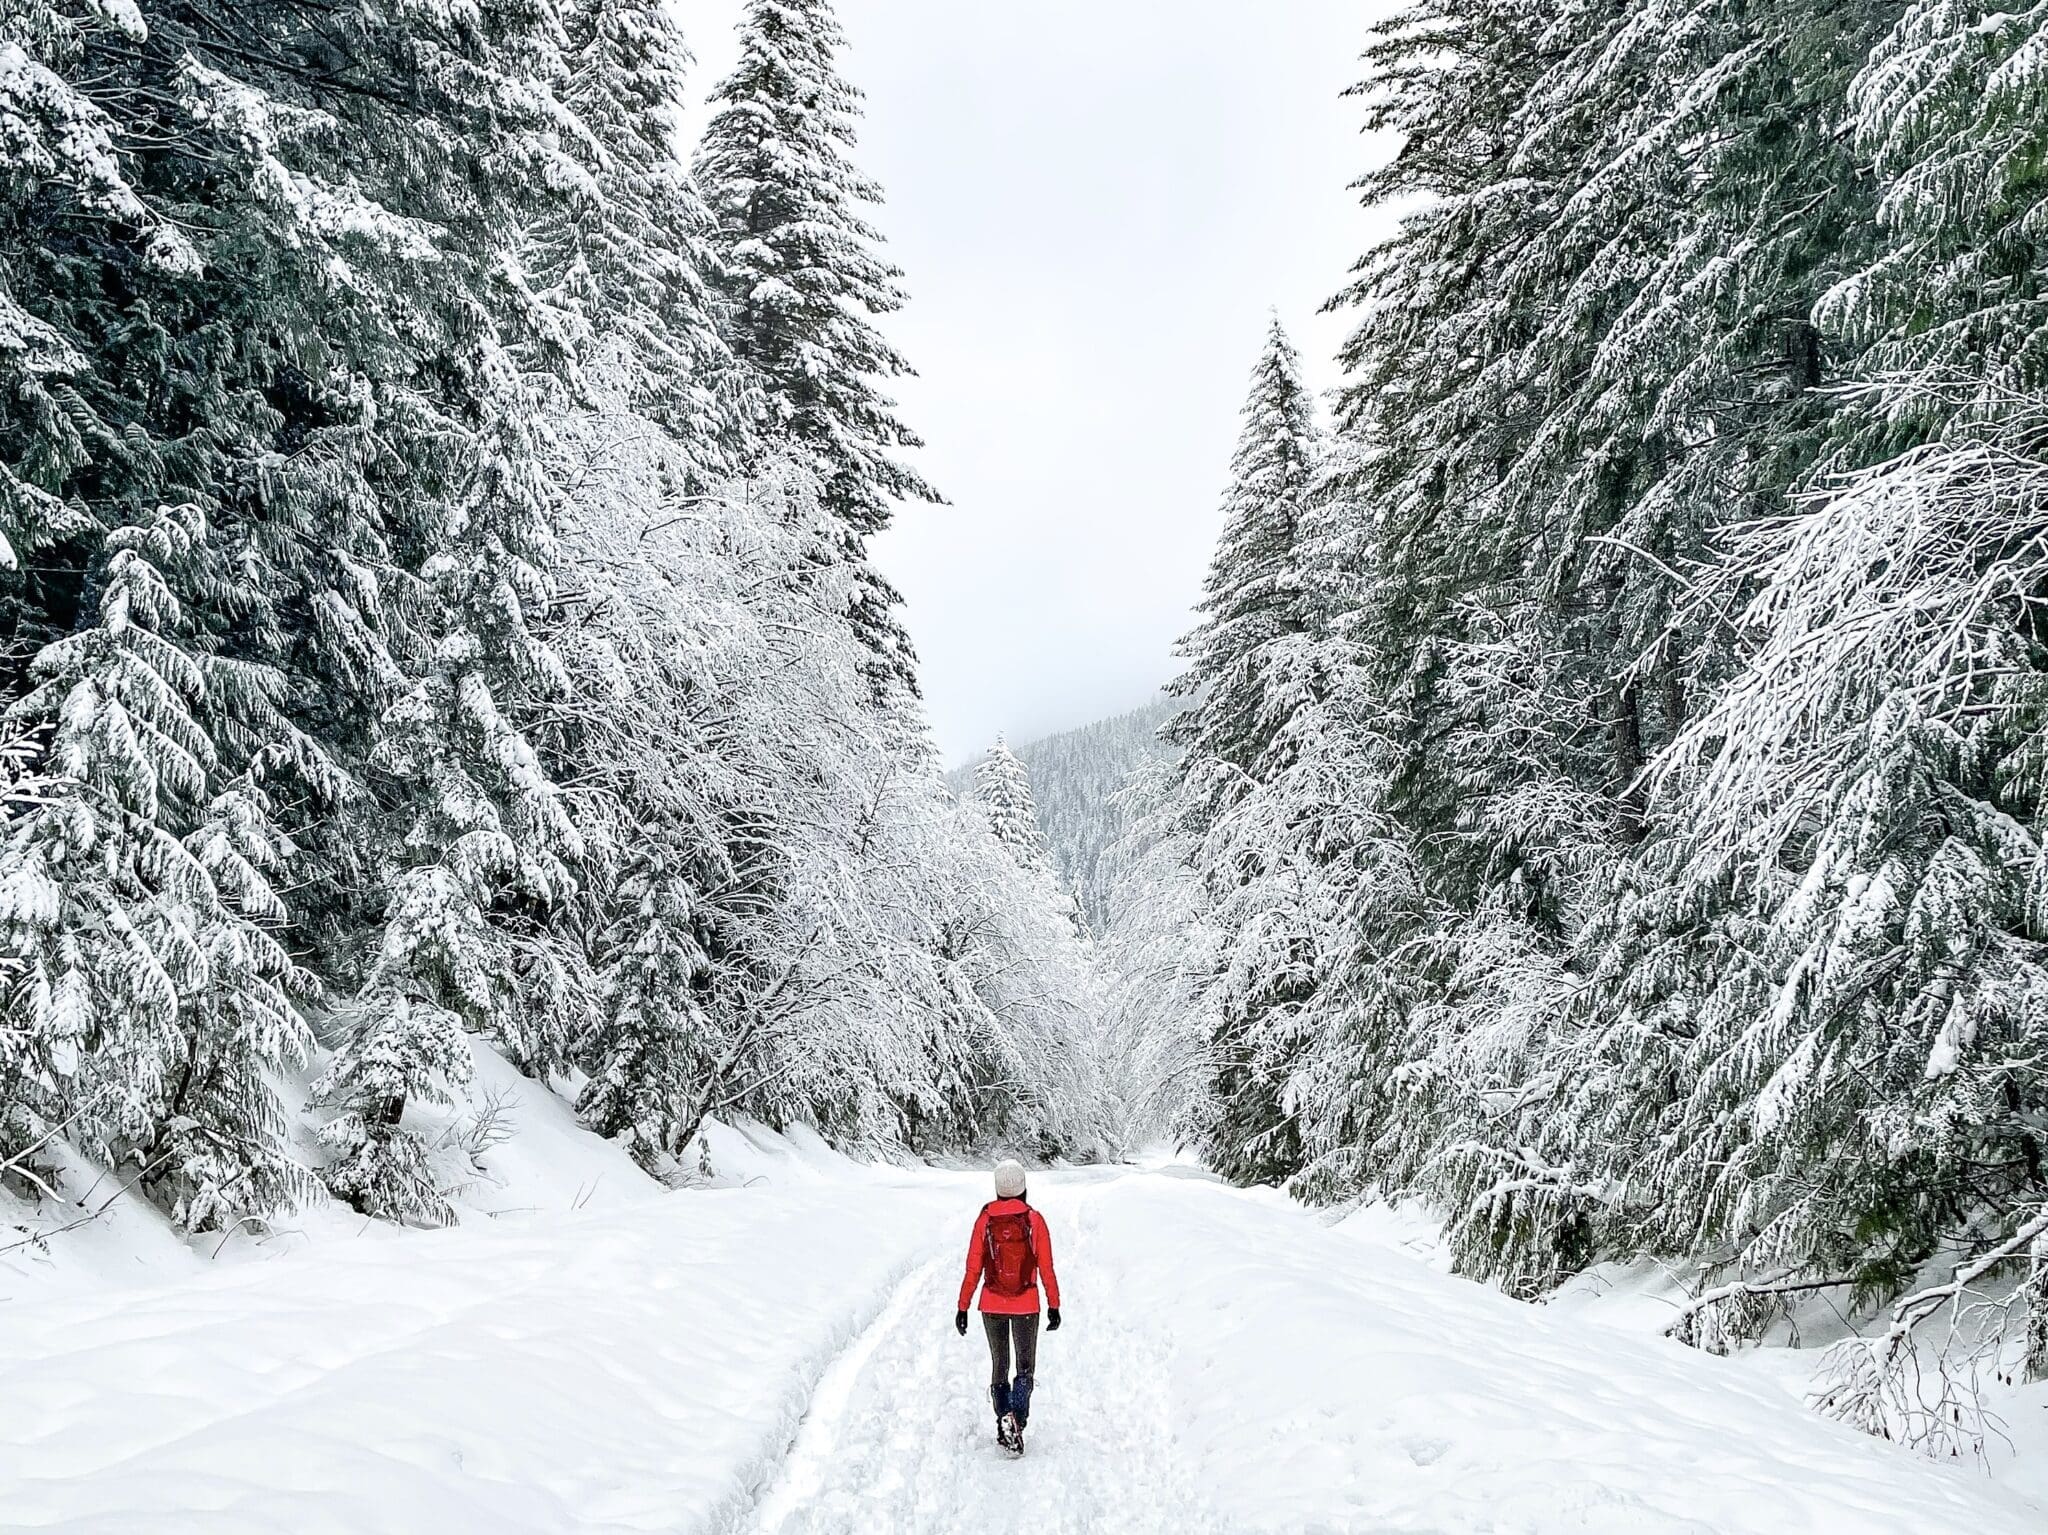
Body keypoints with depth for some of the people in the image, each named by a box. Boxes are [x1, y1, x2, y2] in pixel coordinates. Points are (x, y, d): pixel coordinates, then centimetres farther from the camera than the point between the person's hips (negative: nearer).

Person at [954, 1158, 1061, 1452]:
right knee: (1026, 1366, 10)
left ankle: (1003, 1421, 12)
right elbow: (1046, 1268, -5)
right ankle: (1016, 1417, -13)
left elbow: (973, 1269, -4)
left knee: (999, 1365, 18)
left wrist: (962, 1307, 4)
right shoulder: (1034, 1220, -8)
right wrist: (1054, 1306, 5)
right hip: (1026, 1306, -1)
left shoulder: (985, 1219, -6)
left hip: (992, 1305, 1)